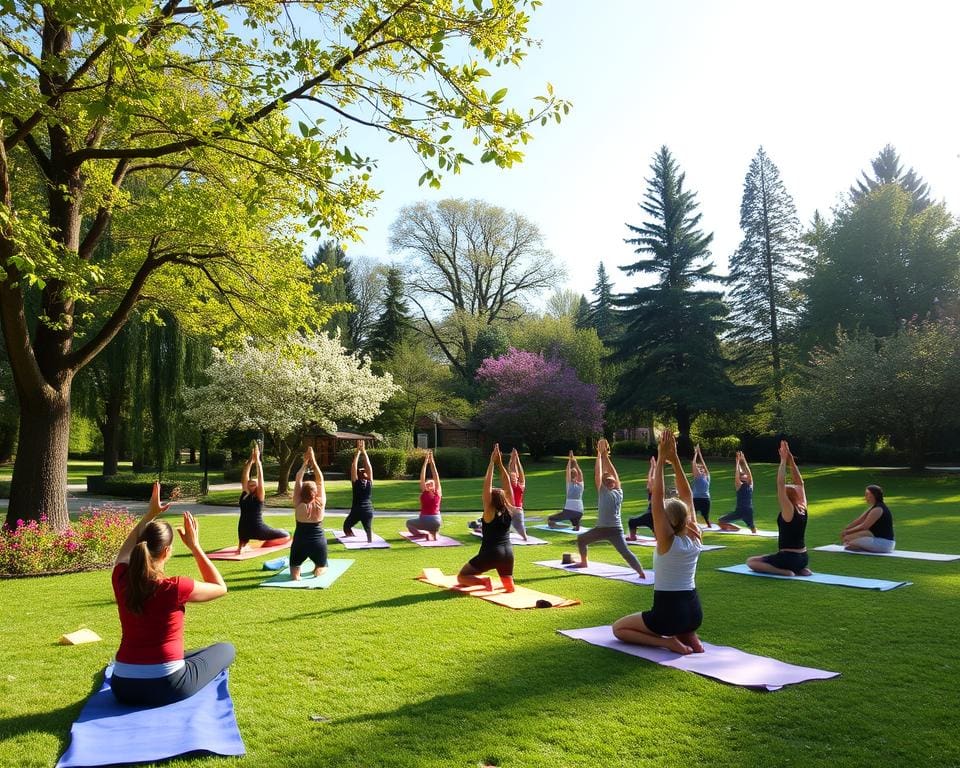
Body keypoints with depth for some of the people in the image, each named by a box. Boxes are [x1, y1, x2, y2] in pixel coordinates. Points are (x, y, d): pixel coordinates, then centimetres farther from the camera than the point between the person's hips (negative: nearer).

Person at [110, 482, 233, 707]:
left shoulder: (122, 580, -6)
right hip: (167, 687, -7)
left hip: (123, 688, 7)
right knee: (226, 649, 17)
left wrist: (150, 515, 20)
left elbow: (127, 547, 19)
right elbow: (221, 588, 1)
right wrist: (194, 546, -1)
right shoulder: (174, 588, -18)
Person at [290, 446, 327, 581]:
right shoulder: (320, 504, -9)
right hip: (318, 542, 0)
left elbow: (298, 479, -6)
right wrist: (313, 461, -2)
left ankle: (295, 572, -6)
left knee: (294, 565, 19)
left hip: (300, 542, 0)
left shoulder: (299, 505, -10)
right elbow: (320, 479, -6)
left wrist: (305, 462, -2)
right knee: (322, 565, 24)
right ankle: (319, 569, -1)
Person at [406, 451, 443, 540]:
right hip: (437, 521, 5)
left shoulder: (424, 493, -3)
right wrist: (432, 462, 5)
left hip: (425, 520, -4)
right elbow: (436, 476, 2)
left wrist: (426, 462, -4)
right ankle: (432, 533, 6)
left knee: (409, 523, 24)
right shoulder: (438, 493, 2)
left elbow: (422, 477, -4)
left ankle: (425, 533, -1)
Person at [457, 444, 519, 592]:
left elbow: (487, 485, -17)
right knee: (509, 586, 24)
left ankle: (483, 581, -14)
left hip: (490, 553, -5)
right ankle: (509, 581, -6)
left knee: (461, 577, 7)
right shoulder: (509, 511, 1)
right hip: (508, 552, 5)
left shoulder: (489, 513, -11)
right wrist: (500, 463, 3)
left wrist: (492, 462, -16)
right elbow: (507, 485, 2)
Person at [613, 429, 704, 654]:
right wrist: (674, 459, -2)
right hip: (694, 612, 6)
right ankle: (688, 637, 10)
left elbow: (657, 498, -21)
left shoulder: (666, 542, -15)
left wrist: (662, 459, -19)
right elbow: (687, 496, 3)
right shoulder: (694, 539, -1)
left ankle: (667, 641, -3)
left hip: (668, 612, -6)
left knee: (618, 628, 15)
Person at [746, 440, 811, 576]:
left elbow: (781, 484, -23)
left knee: (751, 562, 5)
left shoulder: (788, 511, -16)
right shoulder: (803, 509, 2)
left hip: (789, 558, -8)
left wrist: (784, 461, -18)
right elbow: (799, 483, 8)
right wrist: (791, 460, 2)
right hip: (803, 558, 8)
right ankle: (799, 570, 12)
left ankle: (785, 572, -11)